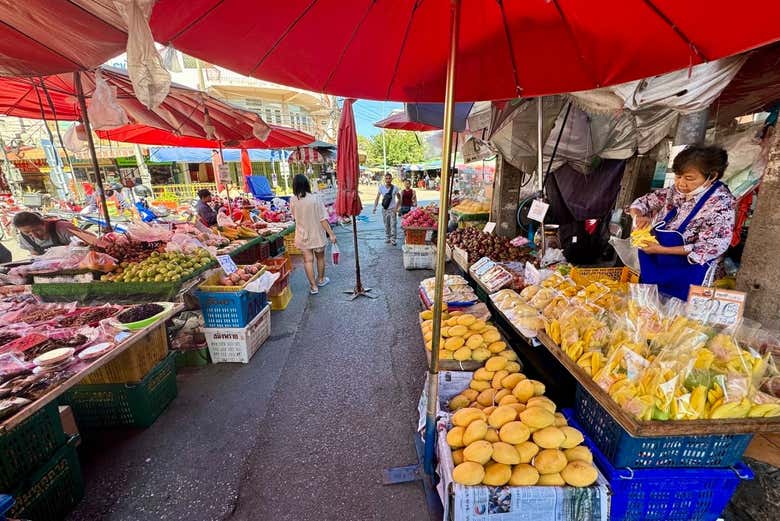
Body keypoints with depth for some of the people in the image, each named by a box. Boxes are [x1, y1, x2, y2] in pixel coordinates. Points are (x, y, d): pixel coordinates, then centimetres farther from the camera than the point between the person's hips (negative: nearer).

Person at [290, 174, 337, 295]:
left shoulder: (293, 200, -9)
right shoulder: (315, 199, -16)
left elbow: (294, 216, 4)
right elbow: (323, 219, -16)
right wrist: (331, 233, -11)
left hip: (302, 235, 1)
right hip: (317, 234, -1)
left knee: (308, 260, 7)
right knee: (320, 257, 18)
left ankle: (313, 286, 9)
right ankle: (321, 280, 35)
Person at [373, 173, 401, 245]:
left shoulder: (395, 188, -6)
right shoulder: (381, 187, -2)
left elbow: (399, 198, 4)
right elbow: (377, 198, 1)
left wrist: (396, 208, -5)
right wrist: (375, 207, -11)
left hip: (392, 209, -2)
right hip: (384, 209, 2)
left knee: (393, 225, -7)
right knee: (386, 225, 11)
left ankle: (393, 240, 1)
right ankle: (387, 238, 25)